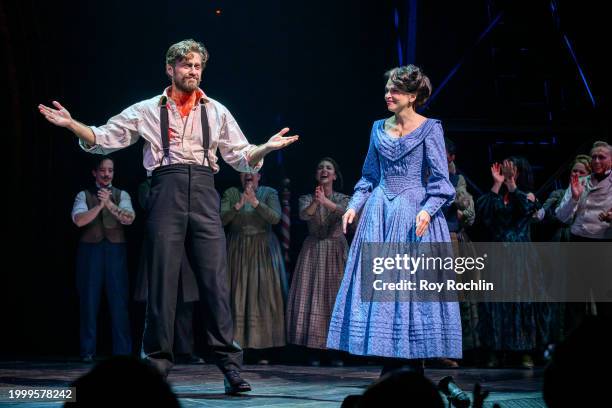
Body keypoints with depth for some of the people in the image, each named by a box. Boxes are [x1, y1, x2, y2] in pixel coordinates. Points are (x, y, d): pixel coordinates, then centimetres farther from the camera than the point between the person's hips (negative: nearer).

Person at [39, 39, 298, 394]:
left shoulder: (216, 112, 16)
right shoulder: (148, 110, 12)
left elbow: (242, 157, 13)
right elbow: (105, 138, 9)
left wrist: (265, 149, -6)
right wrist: (72, 124, -5)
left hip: (203, 193, 1)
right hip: (166, 191, -1)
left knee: (216, 279, -5)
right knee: (162, 279, -2)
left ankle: (230, 365, -5)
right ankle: (157, 363, 4)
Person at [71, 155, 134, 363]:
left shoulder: (121, 195, 12)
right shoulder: (84, 195, 10)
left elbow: (129, 219, -5)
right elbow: (79, 220, -6)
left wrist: (110, 204, -20)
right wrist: (100, 205, -17)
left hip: (115, 249, 0)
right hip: (90, 249, 0)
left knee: (118, 300, -4)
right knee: (89, 300, -1)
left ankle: (122, 351, -1)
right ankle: (88, 351, 3)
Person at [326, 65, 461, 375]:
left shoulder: (429, 128, -3)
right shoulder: (379, 128, 12)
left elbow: (440, 179, -7)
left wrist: (427, 210, -21)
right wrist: (355, 205, 5)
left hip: (414, 213, -5)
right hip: (380, 212, 5)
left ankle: (414, 364, 1)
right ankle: (391, 363, 6)